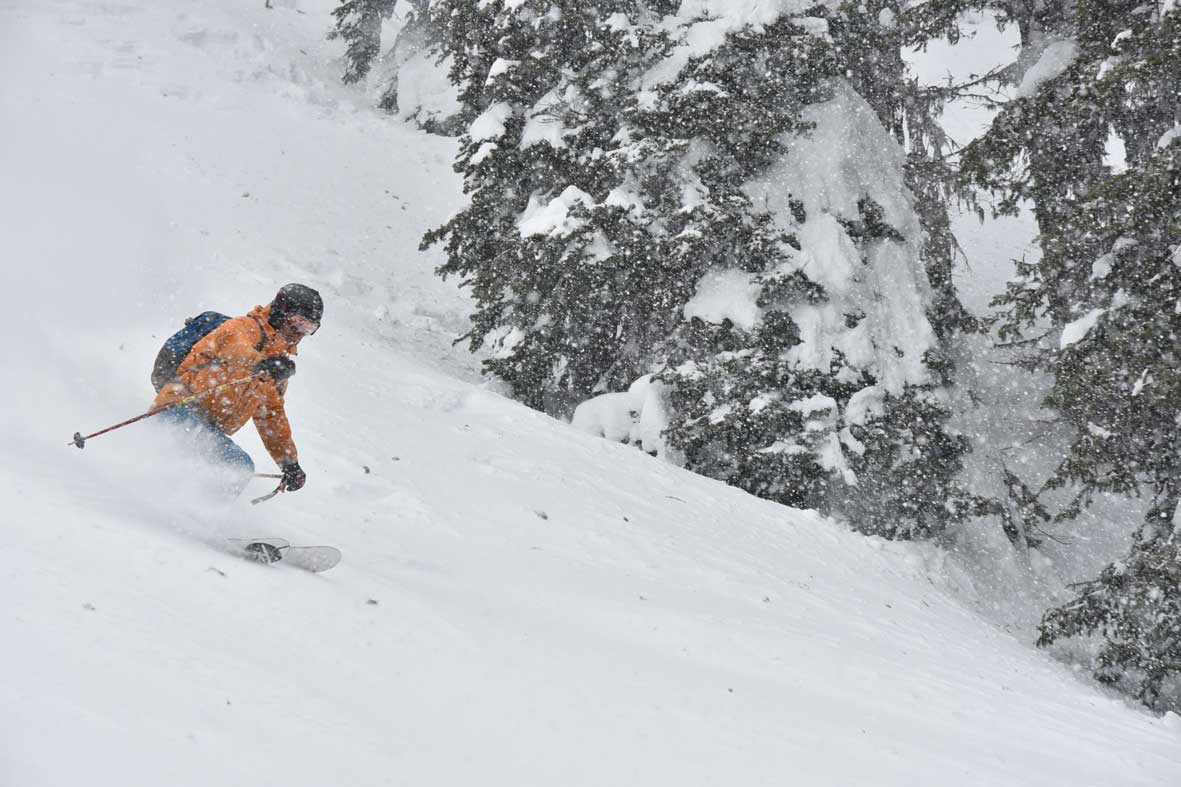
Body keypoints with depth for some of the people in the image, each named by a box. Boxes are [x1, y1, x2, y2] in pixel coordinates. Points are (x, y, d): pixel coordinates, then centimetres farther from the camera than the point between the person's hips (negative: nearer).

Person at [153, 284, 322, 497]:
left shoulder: (279, 363, 27)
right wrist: (260, 364, -43)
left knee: (242, 468, -12)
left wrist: (290, 463, 29)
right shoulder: (247, 327, 2)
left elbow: (272, 416, 34)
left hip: (208, 429, 9)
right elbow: (233, 345, -24)